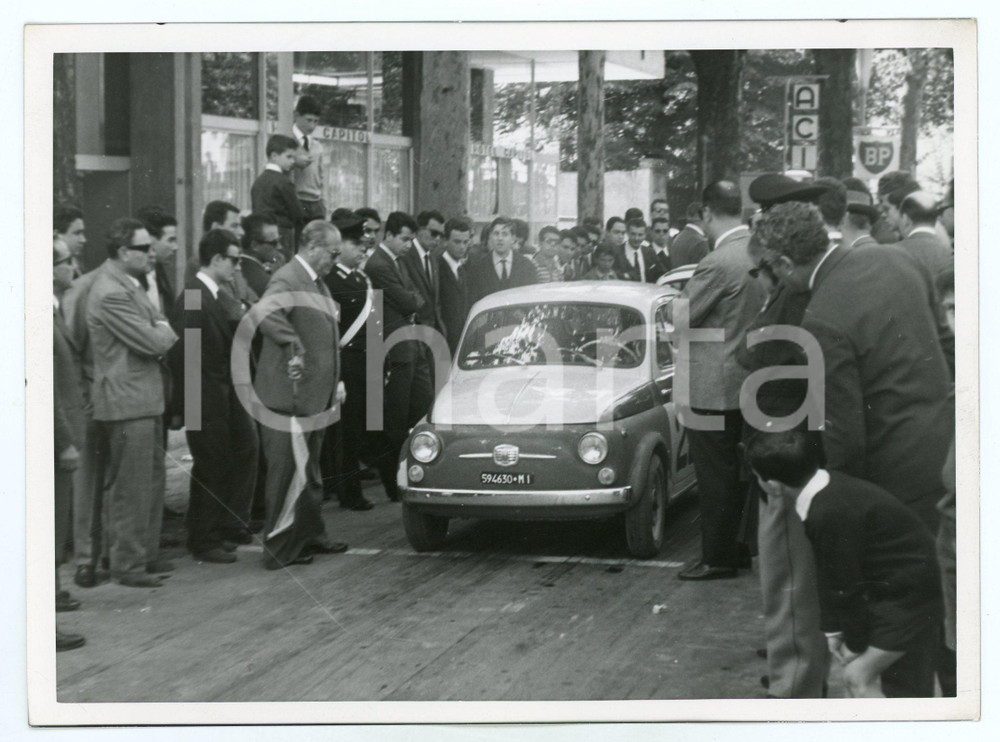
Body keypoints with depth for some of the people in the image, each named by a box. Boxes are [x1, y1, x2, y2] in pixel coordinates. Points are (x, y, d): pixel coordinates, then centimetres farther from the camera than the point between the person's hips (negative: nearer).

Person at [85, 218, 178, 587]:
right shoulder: (110, 294, -20)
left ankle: (146, 554, 28)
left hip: (146, 398, 10)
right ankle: (127, 566, 6)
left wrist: (160, 333, -7)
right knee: (131, 488, -3)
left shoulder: (131, 286, 13)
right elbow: (154, 342, -20)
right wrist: (163, 332, 0)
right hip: (127, 401, -10)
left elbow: (162, 332, 15)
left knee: (152, 482, 17)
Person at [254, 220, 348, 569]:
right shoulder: (287, 279, -15)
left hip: (315, 395, 10)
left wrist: (335, 383, 19)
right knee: (287, 472, -4)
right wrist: (294, 350, -32)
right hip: (289, 396, -10)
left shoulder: (317, 283, 18)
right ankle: (280, 548, 2)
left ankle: (310, 535, 31)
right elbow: (267, 315, -36)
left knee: (310, 472, 19)